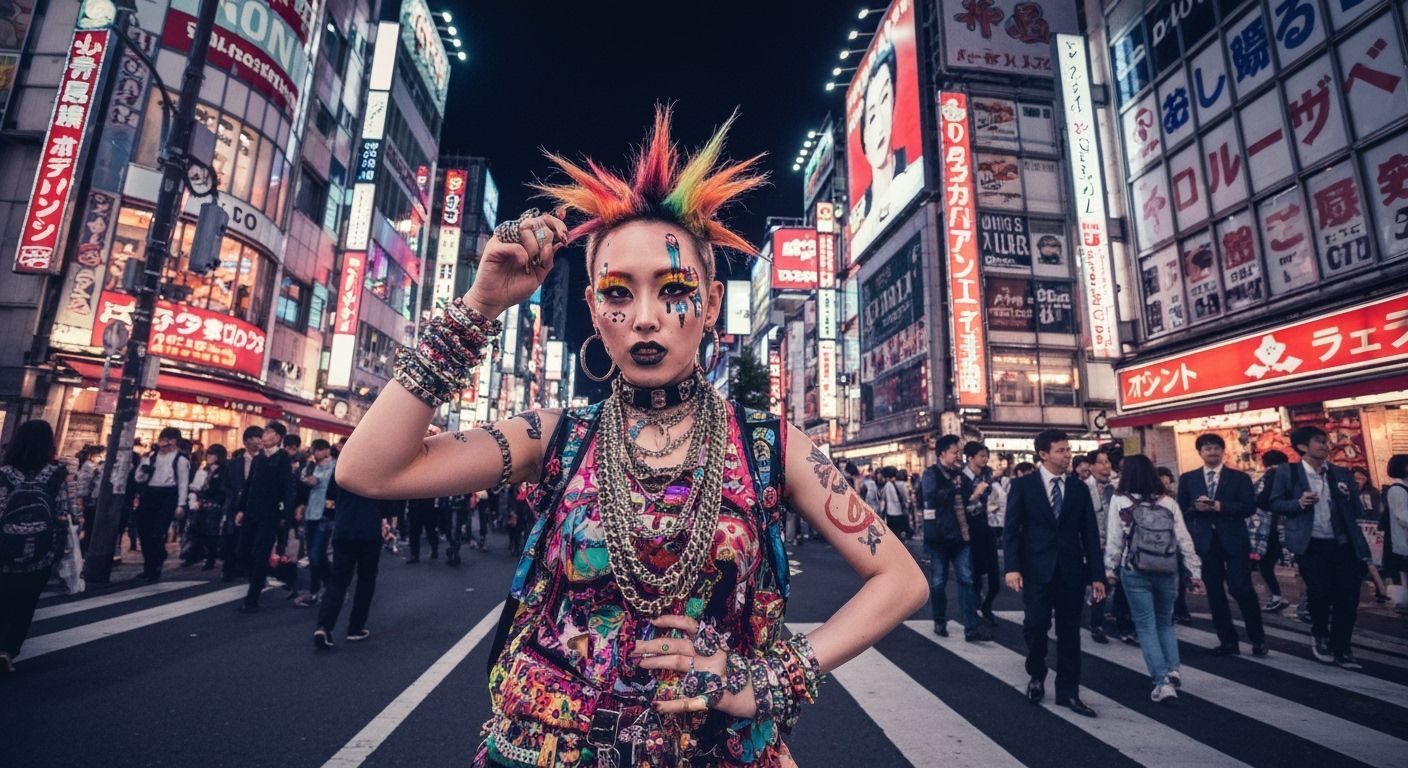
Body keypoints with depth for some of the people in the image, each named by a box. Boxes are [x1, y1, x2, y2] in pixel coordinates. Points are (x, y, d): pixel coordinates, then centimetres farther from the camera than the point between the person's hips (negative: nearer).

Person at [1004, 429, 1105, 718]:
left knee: (1069, 631, 8)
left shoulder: (1079, 487, 6)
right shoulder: (1023, 485, -3)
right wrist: (1012, 567, -14)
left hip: (1071, 569, 3)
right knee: (1035, 625, -5)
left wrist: (1097, 575, 2)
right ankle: (1036, 675, 23)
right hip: (1036, 568, -3)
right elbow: (1011, 529, -5)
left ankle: (1068, 692, 21)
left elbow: (1090, 533, 7)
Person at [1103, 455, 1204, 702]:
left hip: (1135, 572, -3)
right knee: (1165, 623, 21)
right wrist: (1195, 572, 9)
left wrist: (1110, 569, 4)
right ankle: (1173, 671, 9)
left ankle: (1163, 681, 0)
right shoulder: (1168, 501, 1)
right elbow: (1184, 540, 1)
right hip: (1167, 572, 3)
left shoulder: (1119, 500, -7)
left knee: (1146, 626, 6)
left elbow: (1114, 539, -7)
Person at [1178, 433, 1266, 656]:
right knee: (1214, 592, 7)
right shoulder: (1187, 479, 7)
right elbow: (1181, 509, 6)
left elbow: (1250, 507, -7)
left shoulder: (1240, 477, 3)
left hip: (1234, 540, -2)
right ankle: (1228, 641, 18)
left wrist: (1220, 506, -18)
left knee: (1241, 589, -5)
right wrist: (1195, 508, -13)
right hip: (1205, 541, 2)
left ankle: (1258, 639, 17)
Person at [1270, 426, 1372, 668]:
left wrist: (1348, 498, -9)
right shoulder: (1287, 473, -1)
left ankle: (1341, 648, 20)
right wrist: (1299, 503, -17)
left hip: (1343, 544, 4)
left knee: (1347, 596, 3)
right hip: (1311, 545, -3)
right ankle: (1319, 635, 19)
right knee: (1320, 591, -10)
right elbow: (1276, 504, 2)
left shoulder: (1342, 473, 9)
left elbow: (1356, 511, 12)